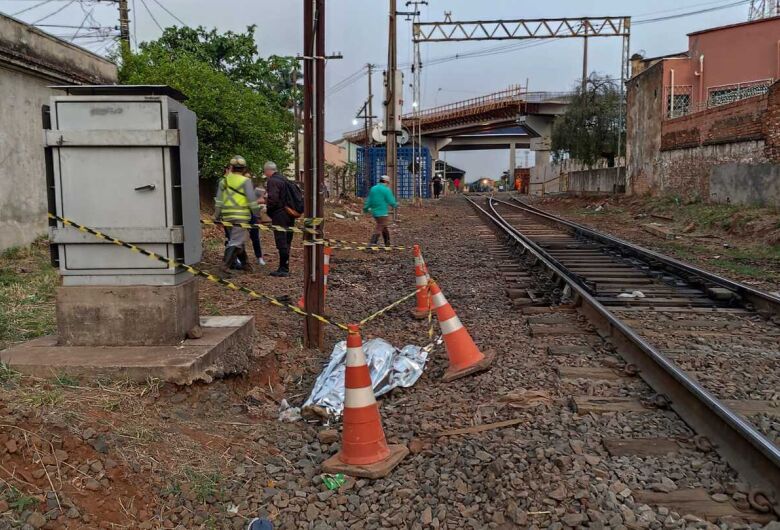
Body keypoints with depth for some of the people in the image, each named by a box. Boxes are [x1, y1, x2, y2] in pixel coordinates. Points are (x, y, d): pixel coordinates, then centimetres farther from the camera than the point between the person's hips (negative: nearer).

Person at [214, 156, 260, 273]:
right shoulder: (245, 181, -6)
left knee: (237, 238, 20)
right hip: (241, 216, -6)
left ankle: (243, 262, 29)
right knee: (236, 241, -6)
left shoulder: (223, 181, 10)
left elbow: (218, 201, 10)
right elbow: (252, 200, -10)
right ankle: (226, 264, -17)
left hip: (227, 216, 6)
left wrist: (217, 216, 16)